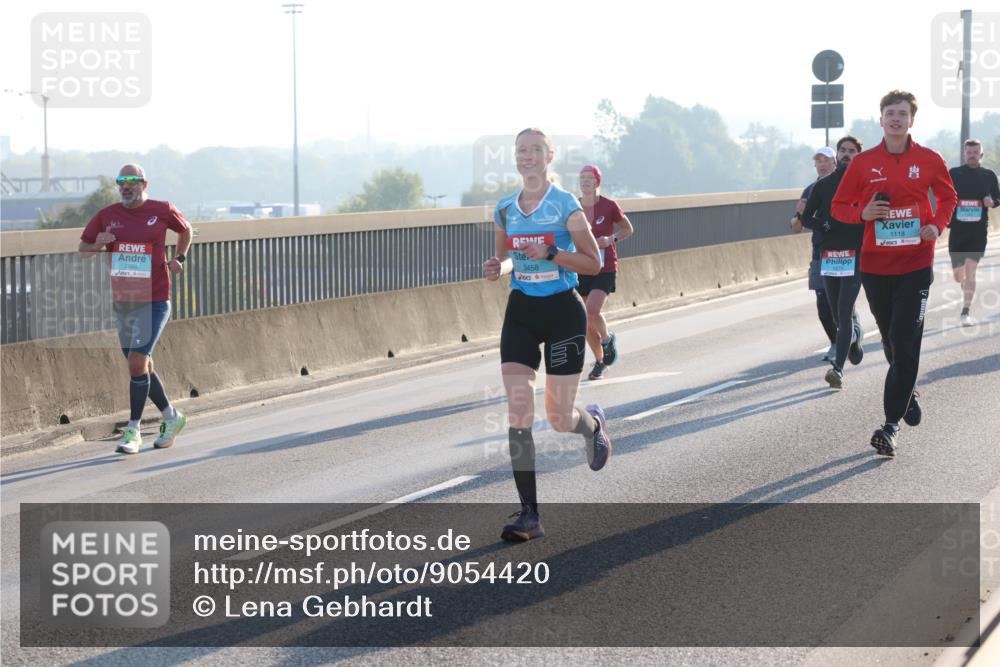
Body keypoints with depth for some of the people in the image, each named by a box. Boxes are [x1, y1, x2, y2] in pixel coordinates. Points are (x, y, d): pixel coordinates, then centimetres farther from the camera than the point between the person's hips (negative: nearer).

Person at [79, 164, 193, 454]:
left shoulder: (162, 210, -2)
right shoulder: (107, 216, 3)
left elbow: (185, 230, 18)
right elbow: (83, 249, 11)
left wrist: (179, 258, 5)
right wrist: (97, 245, -10)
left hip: (154, 302, -5)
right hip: (121, 302, 5)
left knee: (137, 363, -14)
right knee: (142, 366, 12)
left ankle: (133, 431, -7)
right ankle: (171, 417, 31)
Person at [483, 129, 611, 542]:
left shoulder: (565, 205, -8)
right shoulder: (505, 209, 6)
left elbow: (594, 263, -7)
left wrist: (551, 253, -21)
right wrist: (498, 269, -3)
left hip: (562, 310, -3)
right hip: (521, 311, 4)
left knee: (559, 419, 2)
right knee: (518, 412, -11)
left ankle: (593, 423, 42)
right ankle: (529, 515, -10)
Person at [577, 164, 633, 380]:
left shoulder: (609, 206, -6)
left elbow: (628, 229, 6)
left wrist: (611, 239, -12)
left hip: (605, 268, -4)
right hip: (581, 269, 4)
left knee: (592, 312, -22)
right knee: (586, 321, 5)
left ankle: (608, 338, 9)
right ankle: (600, 360, 25)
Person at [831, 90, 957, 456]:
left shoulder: (929, 160, 0)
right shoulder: (863, 163, 2)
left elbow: (947, 197, 15)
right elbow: (838, 206, 8)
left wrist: (937, 225, -4)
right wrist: (863, 213, -13)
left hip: (916, 264, -2)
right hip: (875, 264, 2)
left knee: (904, 344, -10)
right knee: (892, 341, 15)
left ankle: (891, 425, -12)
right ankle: (908, 393, 42)